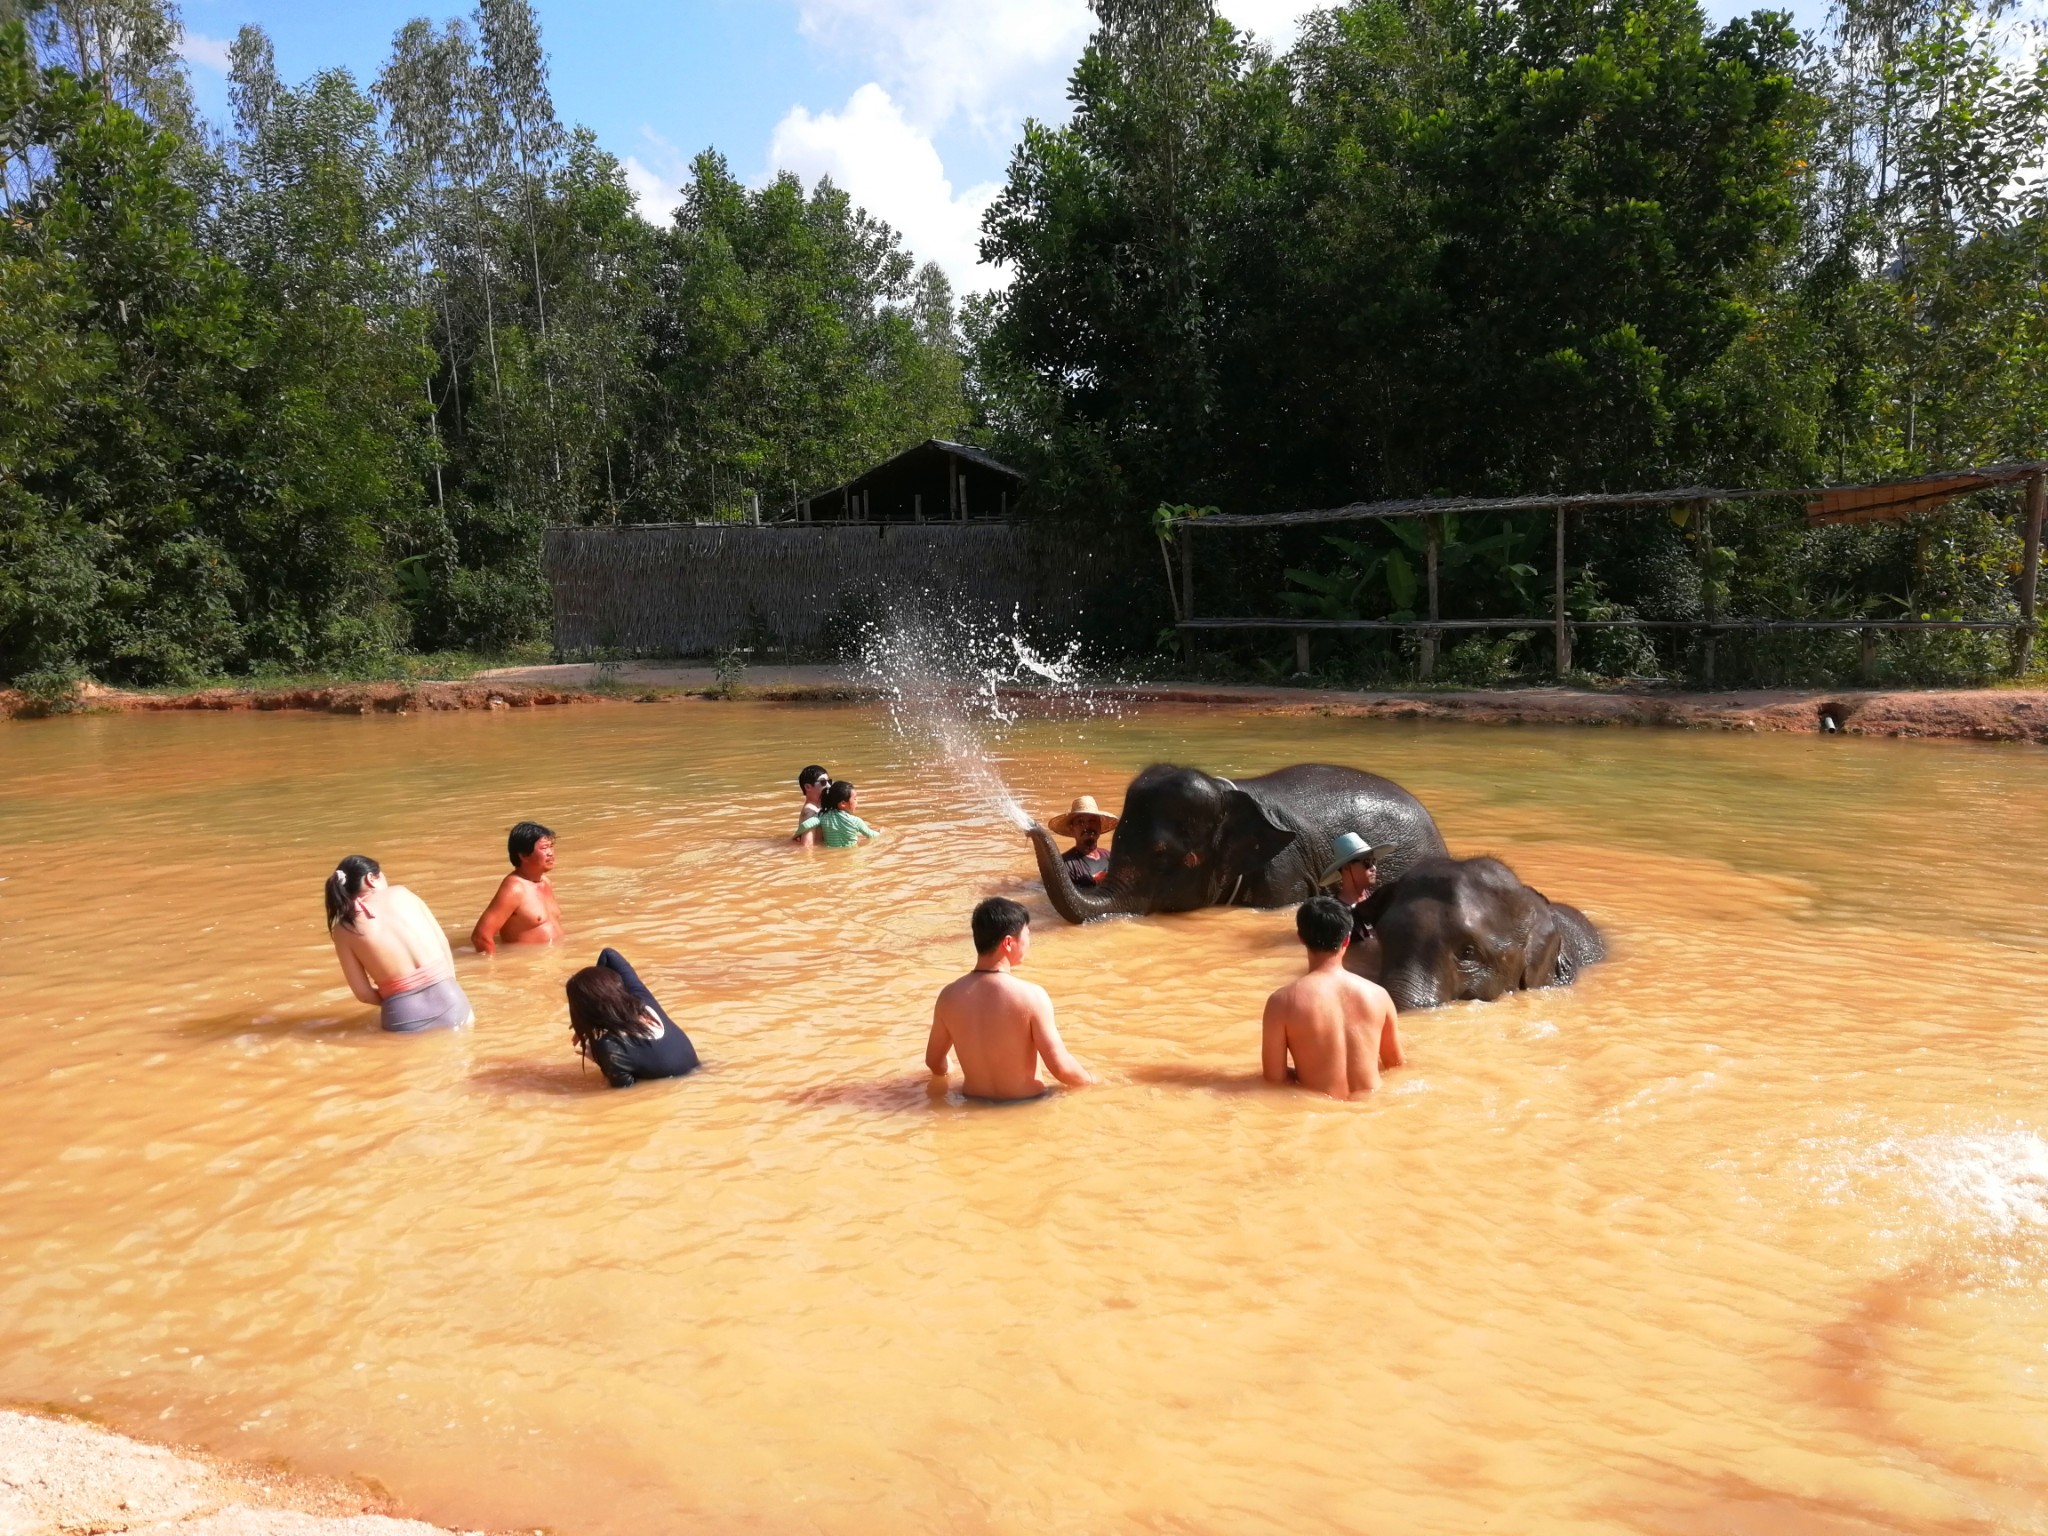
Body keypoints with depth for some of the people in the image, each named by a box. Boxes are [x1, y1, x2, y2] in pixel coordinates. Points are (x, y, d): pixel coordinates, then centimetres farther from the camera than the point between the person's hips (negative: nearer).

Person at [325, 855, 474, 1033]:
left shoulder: (343, 929, 3)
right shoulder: (400, 893, 5)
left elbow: (363, 994, 1)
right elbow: (443, 945, 8)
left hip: (404, 1020, -2)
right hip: (447, 1001, 2)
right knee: (466, 1018, 38)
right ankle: (449, 1027, 10)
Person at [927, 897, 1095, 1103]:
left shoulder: (950, 996, -7)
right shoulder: (1031, 995, -21)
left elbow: (934, 1063, 7)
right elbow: (1061, 1068, -19)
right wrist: (1091, 1081, 2)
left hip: (975, 1106, 5)